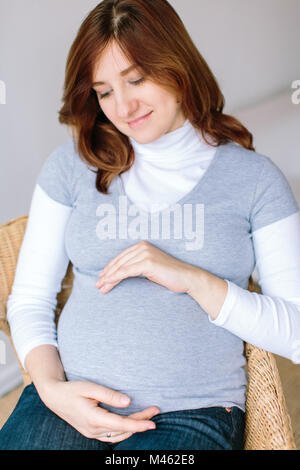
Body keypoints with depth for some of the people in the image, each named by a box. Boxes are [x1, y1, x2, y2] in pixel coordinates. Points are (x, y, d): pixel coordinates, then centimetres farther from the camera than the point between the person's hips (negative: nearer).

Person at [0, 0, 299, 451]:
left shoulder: (254, 177, 1)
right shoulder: (72, 165, 6)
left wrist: (192, 279, -14)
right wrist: (52, 388, -10)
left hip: (195, 412, 0)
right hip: (75, 398, 1)